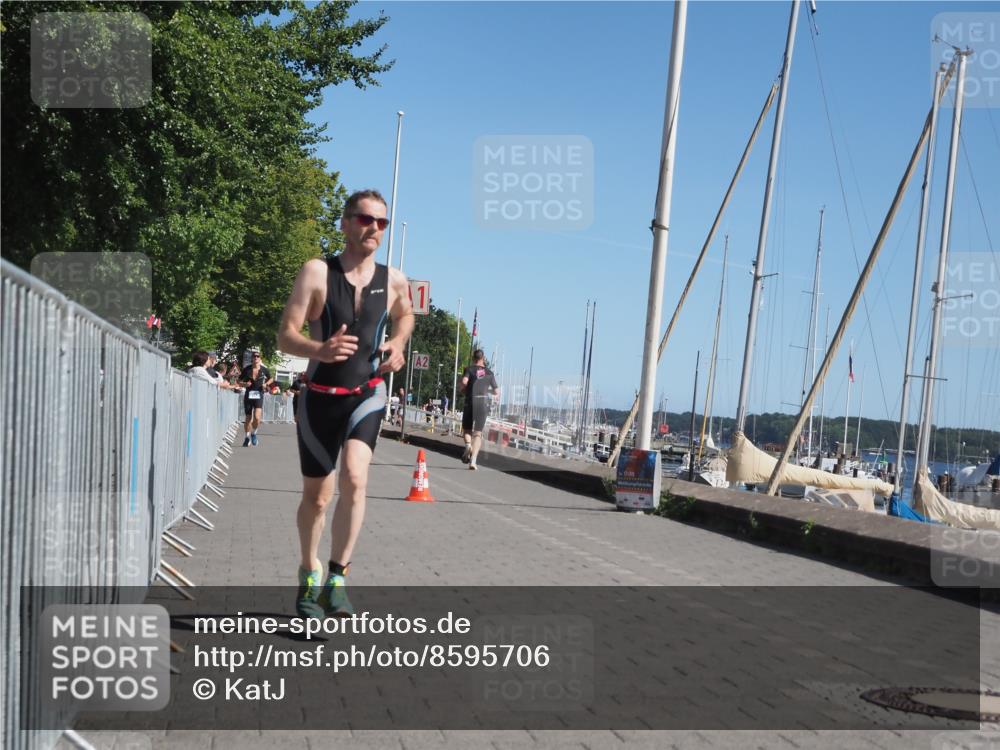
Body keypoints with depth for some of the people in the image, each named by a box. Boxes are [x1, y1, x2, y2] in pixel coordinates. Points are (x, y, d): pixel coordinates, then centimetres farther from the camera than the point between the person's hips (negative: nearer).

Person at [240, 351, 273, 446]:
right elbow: (239, 381, 6)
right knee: (248, 418, 7)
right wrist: (245, 384, -14)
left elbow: (271, 379, 15)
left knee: (257, 418, -17)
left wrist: (266, 384, -4)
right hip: (248, 395, 1)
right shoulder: (247, 369, -4)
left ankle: (254, 433, 10)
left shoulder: (264, 370, -2)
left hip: (259, 396, -1)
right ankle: (247, 437, 28)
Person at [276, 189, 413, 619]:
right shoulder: (317, 272, -9)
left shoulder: (394, 281, 0)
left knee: (355, 479, -22)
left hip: (366, 395, 1)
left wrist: (399, 345, 3)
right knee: (316, 497, 9)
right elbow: (285, 337, -14)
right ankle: (309, 576, 33)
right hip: (320, 398, -1)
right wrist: (320, 349, -35)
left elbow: (405, 314, 24)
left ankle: (336, 580, -12)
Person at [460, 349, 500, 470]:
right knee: (478, 433, 1)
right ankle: (473, 461, -12)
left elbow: (464, 381, -15)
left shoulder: (469, 369, 5)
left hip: (470, 402, -1)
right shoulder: (489, 372, 12)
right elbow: (497, 392, 15)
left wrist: (465, 388, 6)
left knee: (466, 429, 16)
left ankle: (468, 445, -16)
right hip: (484, 402, 1)